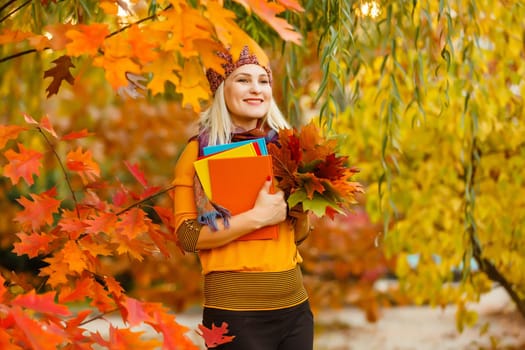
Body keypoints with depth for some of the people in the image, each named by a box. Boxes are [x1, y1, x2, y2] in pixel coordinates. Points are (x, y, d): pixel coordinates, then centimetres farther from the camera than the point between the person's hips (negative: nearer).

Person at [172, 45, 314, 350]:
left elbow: (299, 234, 14)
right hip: (235, 310, -5)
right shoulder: (200, 150, -4)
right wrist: (257, 216, -17)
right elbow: (187, 235, -11)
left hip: (295, 305, 5)